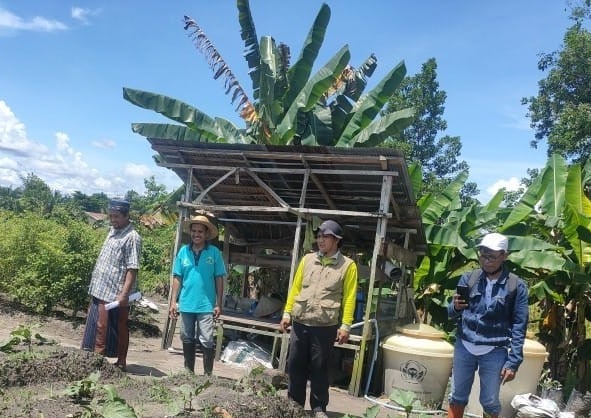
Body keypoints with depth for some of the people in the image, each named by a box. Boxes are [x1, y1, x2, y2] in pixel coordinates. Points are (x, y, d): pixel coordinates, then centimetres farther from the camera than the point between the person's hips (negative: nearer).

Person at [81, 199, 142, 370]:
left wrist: (124, 294, -26)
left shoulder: (132, 237, -14)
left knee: (119, 329, -1)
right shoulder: (113, 231, 14)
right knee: (97, 326, 14)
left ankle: (121, 362, 9)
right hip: (100, 290, 9)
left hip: (115, 294, -9)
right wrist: (95, 285, 21)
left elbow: (132, 269, -20)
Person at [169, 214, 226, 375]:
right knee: (187, 340, 14)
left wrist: (218, 304, -4)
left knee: (207, 341, -1)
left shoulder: (214, 252, -4)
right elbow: (177, 278, 5)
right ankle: (189, 371, 29)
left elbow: (219, 279, -2)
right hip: (186, 304, 3)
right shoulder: (183, 251, 2)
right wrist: (173, 302, 1)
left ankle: (208, 374, 10)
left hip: (206, 305, -3)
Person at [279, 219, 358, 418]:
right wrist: (287, 313, 7)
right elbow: (295, 288, 12)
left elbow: (349, 298, -3)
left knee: (319, 368, 6)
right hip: (300, 323, 3)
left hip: (325, 326, -3)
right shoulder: (307, 259, 9)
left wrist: (345, 326, -7)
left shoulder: (347, 265, -1)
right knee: (295, 366, 10)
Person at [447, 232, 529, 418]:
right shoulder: (468, 278, 0)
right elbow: (452, 314, 5)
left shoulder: (516, 286, -6)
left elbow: (519, 326, -5)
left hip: (494, 352, -2)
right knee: (457, 397, 12)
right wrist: (455, 307, -20)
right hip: (464, 346, 2)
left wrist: (513, 362, -10)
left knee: (490, 403, 9)